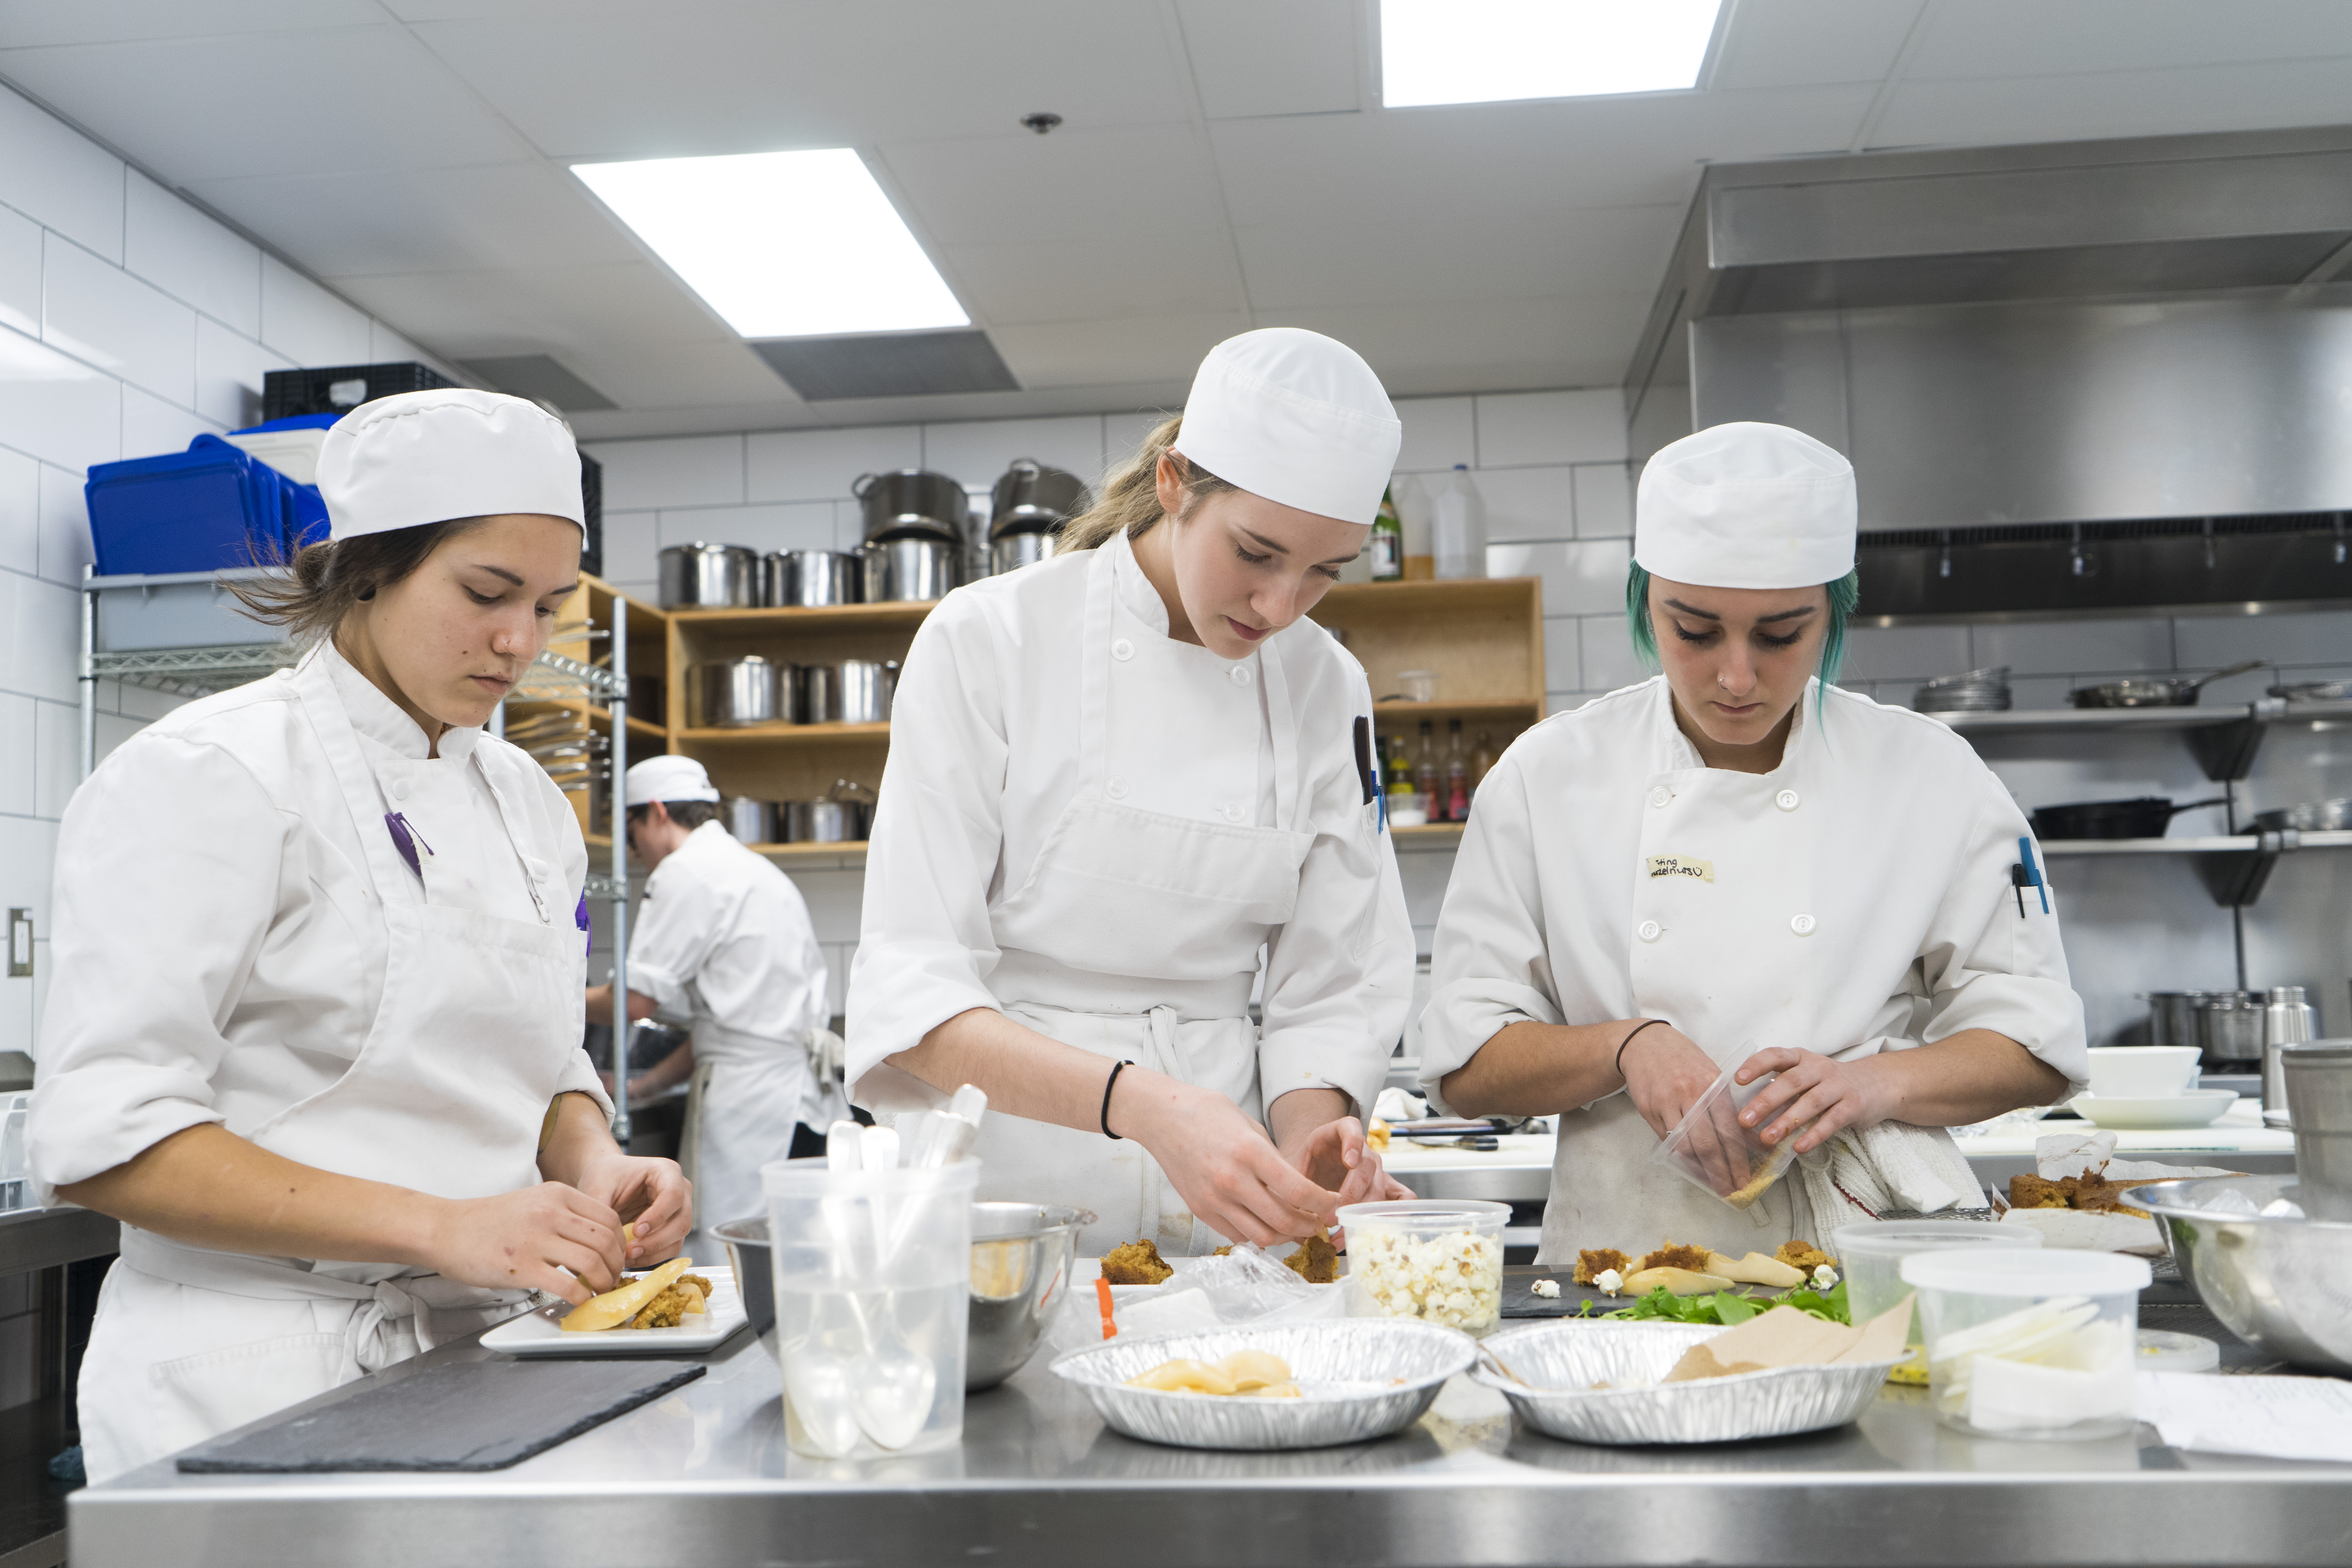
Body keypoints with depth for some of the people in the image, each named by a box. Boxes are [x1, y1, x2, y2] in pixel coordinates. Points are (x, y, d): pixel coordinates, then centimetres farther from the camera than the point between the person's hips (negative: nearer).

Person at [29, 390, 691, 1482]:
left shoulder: (525, 801, 9)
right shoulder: (209, 776, -13)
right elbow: (101, 1137, -19)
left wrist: (592, 1166, -6)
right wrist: (441, 1228, -26)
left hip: (468, 1368, 7)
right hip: (260, 1390, -6)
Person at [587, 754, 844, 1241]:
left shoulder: (686, 871, -6)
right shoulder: (751, 869, 23)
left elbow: (638, 1000, -10)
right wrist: (641, 1086, 25)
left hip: (755, 1099, -9)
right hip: (805, 1089, 9)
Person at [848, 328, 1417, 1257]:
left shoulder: (1326, 687, 6)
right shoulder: (987, 640, -6)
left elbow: (1329, 991, 9)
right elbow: (912, 992, -11)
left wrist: (1309, 1147, -11)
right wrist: (1142, 1105, -26)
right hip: (1005, 1196, -2)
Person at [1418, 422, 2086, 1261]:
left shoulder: (1935, 776, 4)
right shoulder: (1548, 775, 3)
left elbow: (2037, 1046, 7)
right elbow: (1465, 1065, 3)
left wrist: (1880, 1082, -11)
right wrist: (1624, 1047, -14)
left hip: (1870, 1260, 0)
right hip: (1625, 1268, 1)